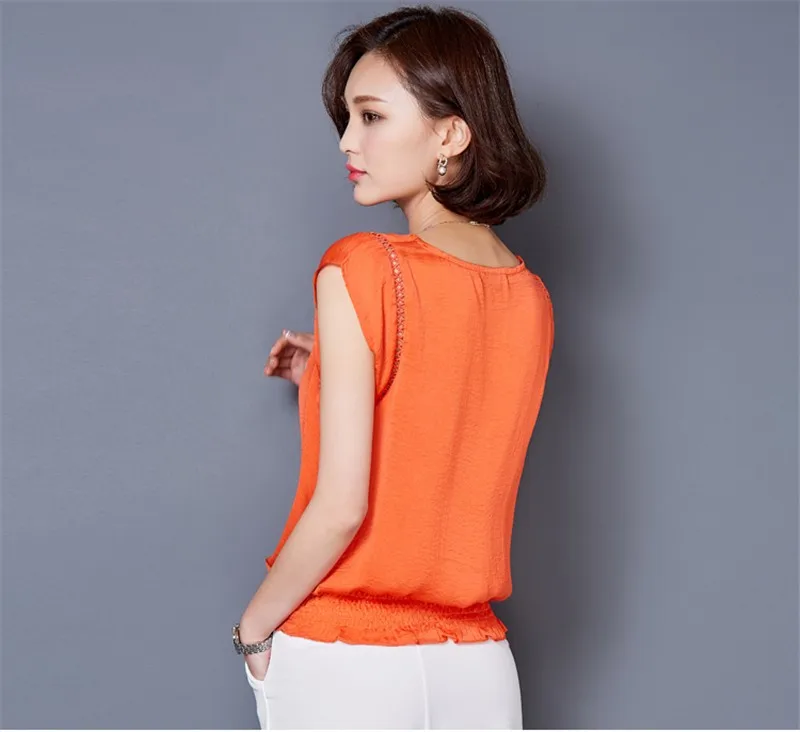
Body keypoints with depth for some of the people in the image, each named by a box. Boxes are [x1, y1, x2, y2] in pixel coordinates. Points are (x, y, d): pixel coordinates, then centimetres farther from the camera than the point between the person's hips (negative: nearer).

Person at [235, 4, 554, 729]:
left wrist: (253, 628, -4)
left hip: (342, 663, -5)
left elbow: (342, 506, -17)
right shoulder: (532, 299, 3)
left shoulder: (360, 268, -14)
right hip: (479, 668, 6)